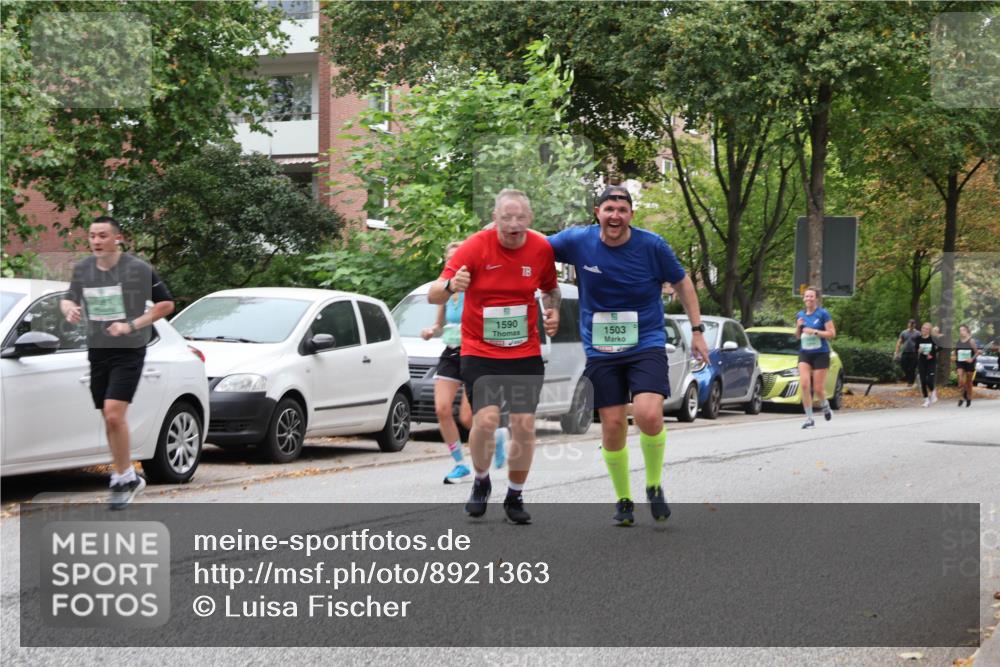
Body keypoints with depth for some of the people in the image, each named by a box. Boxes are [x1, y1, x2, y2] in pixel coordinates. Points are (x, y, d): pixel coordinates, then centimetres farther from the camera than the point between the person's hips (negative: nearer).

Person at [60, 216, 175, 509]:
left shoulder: (139, 269, -8)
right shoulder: (82, 269, 5)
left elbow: (166, 303, -2)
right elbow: (69, 299, 20)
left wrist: (131, 325, -12)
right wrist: (69, 309, -6)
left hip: (128, 351, -5)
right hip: (97, 350, 5)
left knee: (114, 414, -18)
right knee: (110, 418, 9)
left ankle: (124, 478, -5)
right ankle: (128, 477, 22)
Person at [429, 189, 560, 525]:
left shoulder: (541, 249, -3)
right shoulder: (476, 246, -13)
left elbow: (550, 288, 19)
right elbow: (433, 295, -17)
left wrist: (553, 311, -2)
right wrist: (451, 285, -39)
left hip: (525, 352, 3)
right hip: (480, 351, -3)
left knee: (524, 424, -2)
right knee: (486, 419, -17)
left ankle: (515, 496, 18)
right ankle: (481, 481, 13)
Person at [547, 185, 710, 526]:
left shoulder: (651, 245, -7)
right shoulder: (577, 241, -5)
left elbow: (682, 282, 6)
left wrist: (697, 329, 6)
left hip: (647, 344, -2)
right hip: (601, 351, 2)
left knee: (649, 416, -20)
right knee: (613, 425, 2)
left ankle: (654, 486, 6)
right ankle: (623, 500, 22)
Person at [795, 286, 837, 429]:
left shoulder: (823, 314, -7)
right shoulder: (800, 315, 8)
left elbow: (832, 334, -10)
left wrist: (814, 332, -19)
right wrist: (798, 327, -4)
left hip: (821, 354, -4)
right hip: (804, 354, 4)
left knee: (818, 388, -1)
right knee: (804, 384, -13)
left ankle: (825, 405, 33)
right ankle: (809, 418, -5)